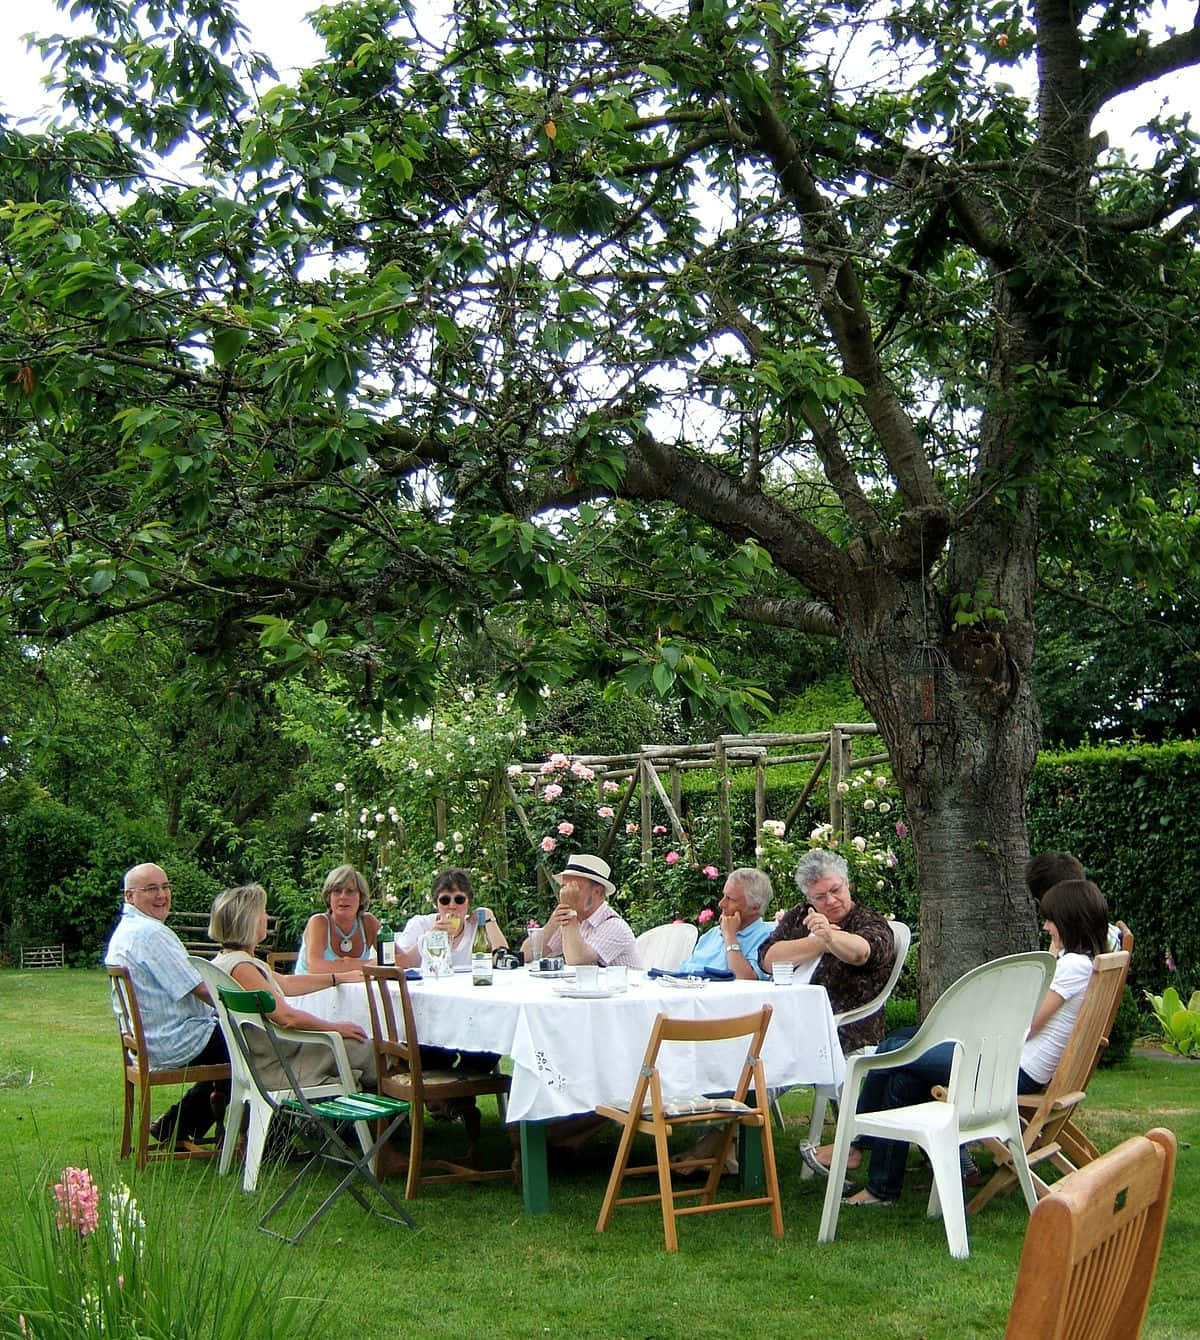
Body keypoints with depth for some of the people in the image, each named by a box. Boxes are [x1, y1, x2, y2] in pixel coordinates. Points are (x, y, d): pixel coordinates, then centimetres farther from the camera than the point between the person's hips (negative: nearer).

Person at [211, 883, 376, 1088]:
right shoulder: (240, 967, -23)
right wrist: (334, 1027, -11)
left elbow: (286, 984, 21)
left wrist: (341, 977, 25)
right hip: (273, 1069, -10)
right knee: (364, 1049, -4)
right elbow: (287, 1016, -25)